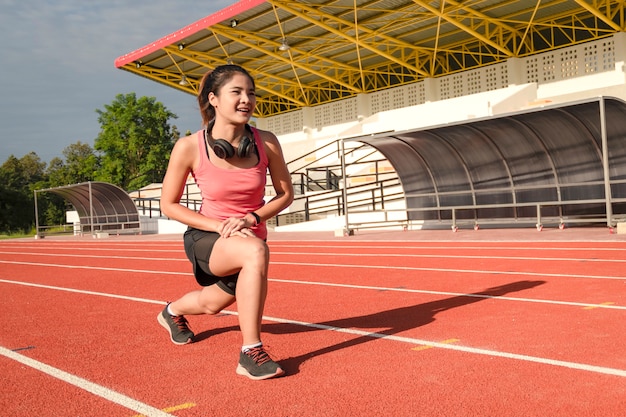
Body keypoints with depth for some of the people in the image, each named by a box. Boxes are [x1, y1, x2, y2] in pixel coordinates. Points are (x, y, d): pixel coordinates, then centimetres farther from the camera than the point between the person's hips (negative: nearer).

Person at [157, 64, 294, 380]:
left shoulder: (266, 142, -15)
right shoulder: (189, 147, -20)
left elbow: (285, 194, -3)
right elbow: (169, 205, -10)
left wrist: (251, 218, -21)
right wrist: (220, 226, -22)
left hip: (251, 235, 4)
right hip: (206, 238, -4)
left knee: (213, 303, 24)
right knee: (255, 251, -37)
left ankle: (173, 312, 61)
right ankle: (251, 352, -28)